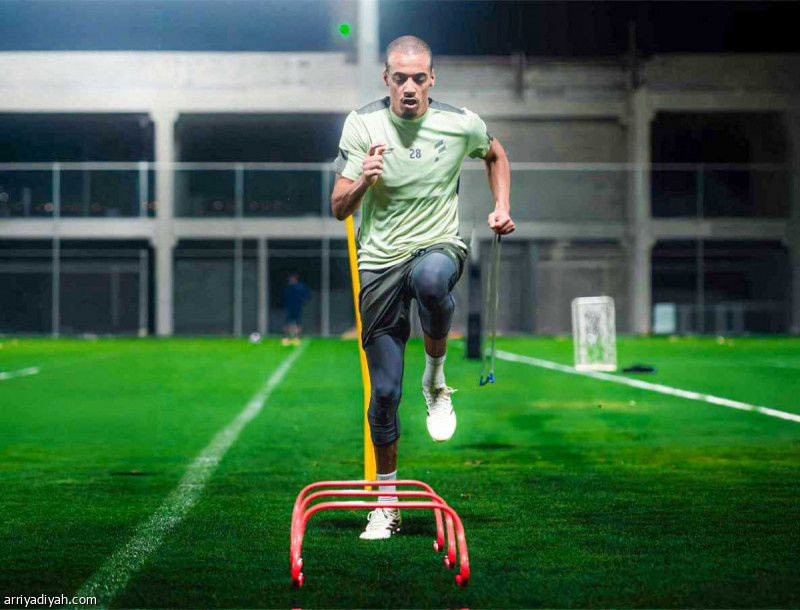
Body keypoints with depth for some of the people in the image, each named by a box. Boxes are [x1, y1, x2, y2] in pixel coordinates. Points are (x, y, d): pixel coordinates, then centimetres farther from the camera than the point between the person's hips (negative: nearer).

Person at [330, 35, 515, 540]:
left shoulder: (462, 124, -4)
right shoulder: (362, 125, -6)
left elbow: (495, 155, 20)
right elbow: (339, 209, -7)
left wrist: (502, 206, 6)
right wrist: (363, 182, -27)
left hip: (440, 246, -1)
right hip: (381, 259, 1)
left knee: (430, 278, -41)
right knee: (384, 391, -1)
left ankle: (436, 379, -13)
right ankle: (387, 502, 17)